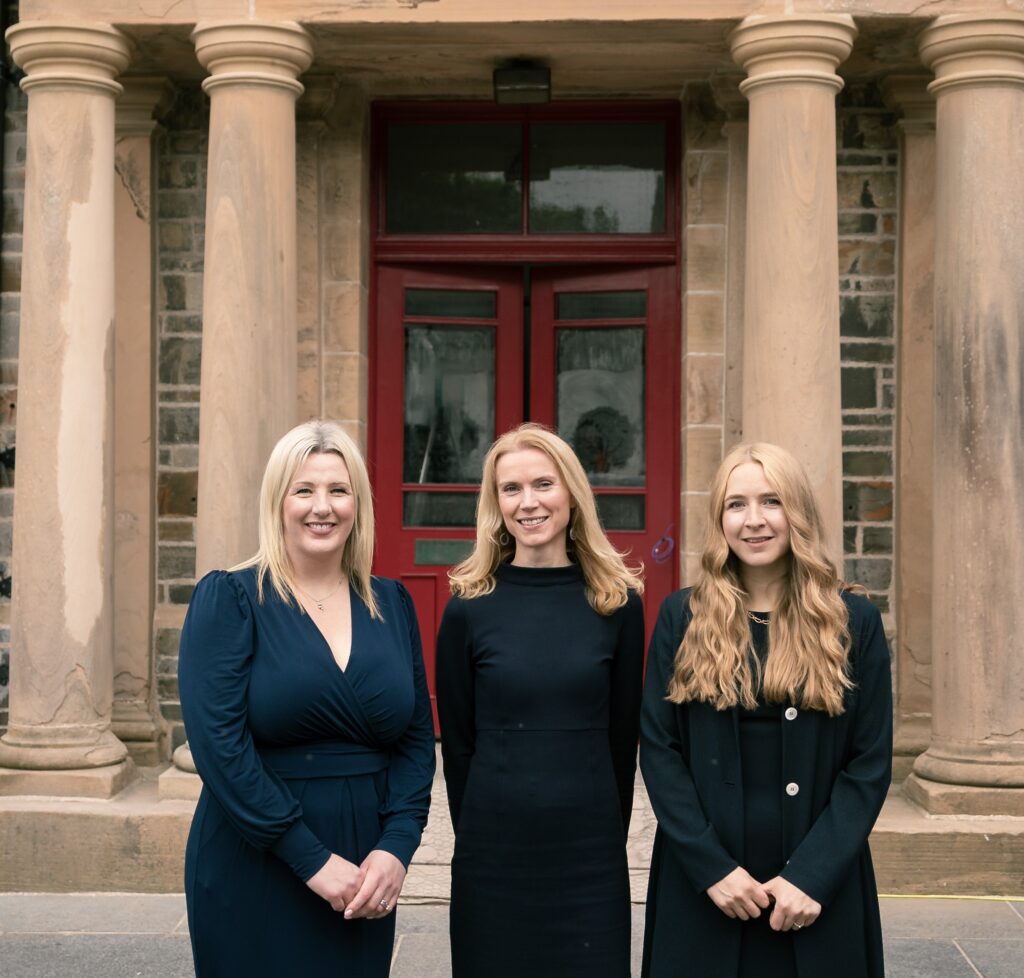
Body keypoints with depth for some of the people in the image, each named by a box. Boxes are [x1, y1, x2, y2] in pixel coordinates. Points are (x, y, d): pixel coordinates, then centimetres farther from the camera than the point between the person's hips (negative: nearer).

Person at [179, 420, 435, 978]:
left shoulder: (391, 604, 8)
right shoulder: (229, 598, -5)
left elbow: (417, 738, 7)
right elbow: (219, 744, -14)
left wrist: (396, 848, -8)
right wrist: (313, 859, -17)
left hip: (365, 883, 4)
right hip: (253, 875, -4)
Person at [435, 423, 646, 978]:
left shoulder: (619, 603, 0)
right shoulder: (469, 609, -3)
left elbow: (622, 734, 6)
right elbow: (456, 741, 4)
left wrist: (604, 833, 10)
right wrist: (478, 829, 7)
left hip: (591, 854, 1)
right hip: (492, 854, 0)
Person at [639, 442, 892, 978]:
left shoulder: (853, 622, 0)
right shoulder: (683, 618, 2)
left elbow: (870, 763, -2)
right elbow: (658, 748, -2)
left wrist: (812, 874, -11)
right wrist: (711, 867, -11)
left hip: (819, 889, 0)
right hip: (701, 890, 0)